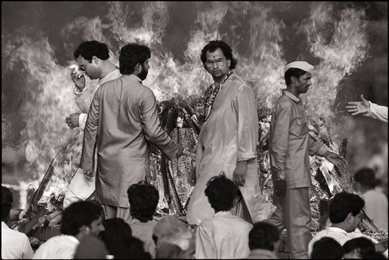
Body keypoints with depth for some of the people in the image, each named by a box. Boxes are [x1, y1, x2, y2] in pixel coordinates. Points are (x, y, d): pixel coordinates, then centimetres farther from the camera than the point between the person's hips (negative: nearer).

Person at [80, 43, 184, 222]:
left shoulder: (104, 90, 4)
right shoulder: (144, 94, -11)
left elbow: (91, 126, 6)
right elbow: (153, 132, -11)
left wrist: (87, 162, 12)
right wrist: (175, 150, 5)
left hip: (106, 162, 5)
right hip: (132, 164, -5)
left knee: (108, 220, 11)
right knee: (127, 221, -3)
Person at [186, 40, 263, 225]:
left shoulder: (240, 89, -8)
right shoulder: (211, 92, 17)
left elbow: (248, 127, -13)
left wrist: (243, 162, -18)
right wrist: (200, 164, 17)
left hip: (229, 162, -7)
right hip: (211, 161, 7)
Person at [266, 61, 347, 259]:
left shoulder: (296, 104, 15)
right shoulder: (285, 105, -16)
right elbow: (279, 144, -19)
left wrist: (325, 153, 21)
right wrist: (280, 176, -20)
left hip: (297, 173, 10)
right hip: (290, 174, -10)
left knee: (282, 217, 15)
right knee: (299, 220, -4)